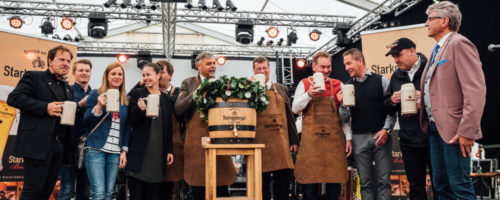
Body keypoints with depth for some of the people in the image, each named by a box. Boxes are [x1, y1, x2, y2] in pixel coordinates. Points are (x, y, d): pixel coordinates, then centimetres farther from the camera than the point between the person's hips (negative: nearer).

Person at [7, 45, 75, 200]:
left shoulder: (68, 88, 23)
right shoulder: (34, 77, 3)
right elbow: (13, 98, -10)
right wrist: (45, 107, -16)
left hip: (59, 146, 7)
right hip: (39, 145, -7)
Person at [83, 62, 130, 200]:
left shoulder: (126, 100, 13)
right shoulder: (96, 94, 3)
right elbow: (86, 121, -1)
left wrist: (124, 151, 7)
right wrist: (99, 106, -17)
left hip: (115, 152, 4)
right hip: (96, 149, -4)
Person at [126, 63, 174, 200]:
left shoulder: (166, 98, 12)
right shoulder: (137, 94, 2)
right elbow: (131, 121, -2)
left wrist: (169, 151, 9)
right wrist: (140, 110, -22)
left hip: (158, 151, 3)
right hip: (140, 151, -3)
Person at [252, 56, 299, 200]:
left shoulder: (282, 89, 15)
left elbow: (289, 115, 14)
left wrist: (294, 140, 8)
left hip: (281, 143, 3)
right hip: (260, 142, -3)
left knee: (283, 180, 5)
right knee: (262, 182, 5)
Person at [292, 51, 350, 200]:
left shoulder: (338, 85, 11)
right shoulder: (304, 84, 9)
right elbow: (295, 109, 2)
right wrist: (308, 95, -12)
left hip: (334, 137, 1)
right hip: (311, 137, -1)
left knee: (335, 180, 4)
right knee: (309, 181, -1)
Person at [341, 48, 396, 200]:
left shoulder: (381, 80, 4)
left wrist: (386, 129, -10)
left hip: (380, 136, -2)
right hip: (359, 138, 2)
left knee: (383, 181, -1)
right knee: (365, 182, 5)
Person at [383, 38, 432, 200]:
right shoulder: (396, 77, 12)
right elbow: (388, 108, 15)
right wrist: (392, 101, -6)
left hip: (432, 137, -5)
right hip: (408, 140, 5)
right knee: (416, 186, 13)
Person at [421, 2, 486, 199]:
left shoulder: (459, 44, -11)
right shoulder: (438, 49, 18)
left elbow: (476, 90, -20)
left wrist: (467, 131, -23)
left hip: (453, 130, -9)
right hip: (435, 128, 9)